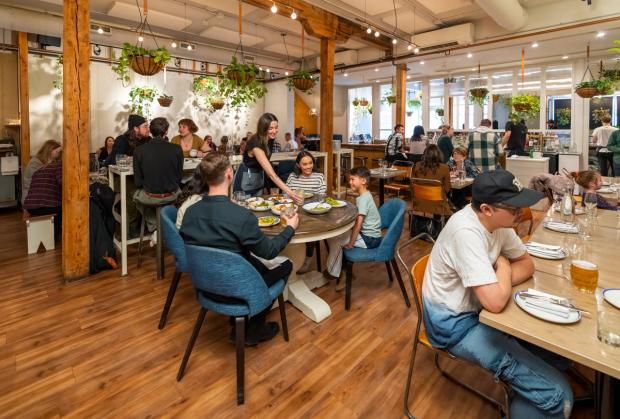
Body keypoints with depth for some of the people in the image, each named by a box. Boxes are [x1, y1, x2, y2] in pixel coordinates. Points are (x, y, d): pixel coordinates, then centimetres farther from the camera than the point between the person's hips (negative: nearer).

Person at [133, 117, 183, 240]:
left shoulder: (139, 150, -11)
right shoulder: (177, 149, -12)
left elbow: (138, 182, -5)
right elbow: (179, 177, -1)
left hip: (150, 197, 0)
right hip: (171, 196, 1)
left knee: (136, 195, 33)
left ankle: (154, 228, 23)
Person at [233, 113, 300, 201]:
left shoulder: (268, 141, -7)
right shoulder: (256, 144, -31)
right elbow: (271, 174, -39)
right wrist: (288, 192, -47)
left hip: (258, 180, 8)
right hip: (246, 181, -8)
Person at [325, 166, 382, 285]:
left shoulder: (364, 198, -22)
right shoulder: (364, 196, 9)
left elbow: (358, 223, -26)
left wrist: (350, 243, -21)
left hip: (369, 238, -9)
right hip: (366, 233, 9)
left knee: (335, 240, -5)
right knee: (333, 235, 9)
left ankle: (332, 273, 16)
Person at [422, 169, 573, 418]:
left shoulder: (496, 220, -4)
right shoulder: (466, 232, -31)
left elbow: (526, 264, 7)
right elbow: (496, 303, -32)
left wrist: (497, 283, -13)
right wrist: (503, 268, -12)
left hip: (478, 308, 8)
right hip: (456, 325, -8)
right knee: (558, 395, -12)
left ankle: (523, 391, 28)